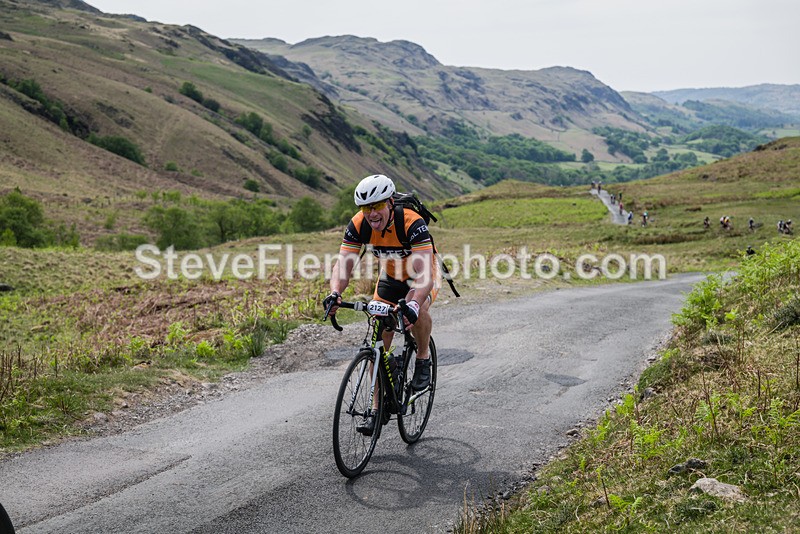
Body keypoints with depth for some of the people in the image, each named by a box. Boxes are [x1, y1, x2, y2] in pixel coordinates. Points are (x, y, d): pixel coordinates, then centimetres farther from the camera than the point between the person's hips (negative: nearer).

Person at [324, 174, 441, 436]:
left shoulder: (412, 223, -35)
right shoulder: (358, 225, -21)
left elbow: (423, 273, -44)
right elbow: (343, 264, -25)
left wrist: (414, 304, -61)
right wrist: (335, 294, -45)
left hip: (423, 276, -4)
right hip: (390, 277, 4)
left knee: (417, 308, -37)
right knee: (379, 342, -4)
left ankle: (423, 359, -7)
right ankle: (377, 409, 6)